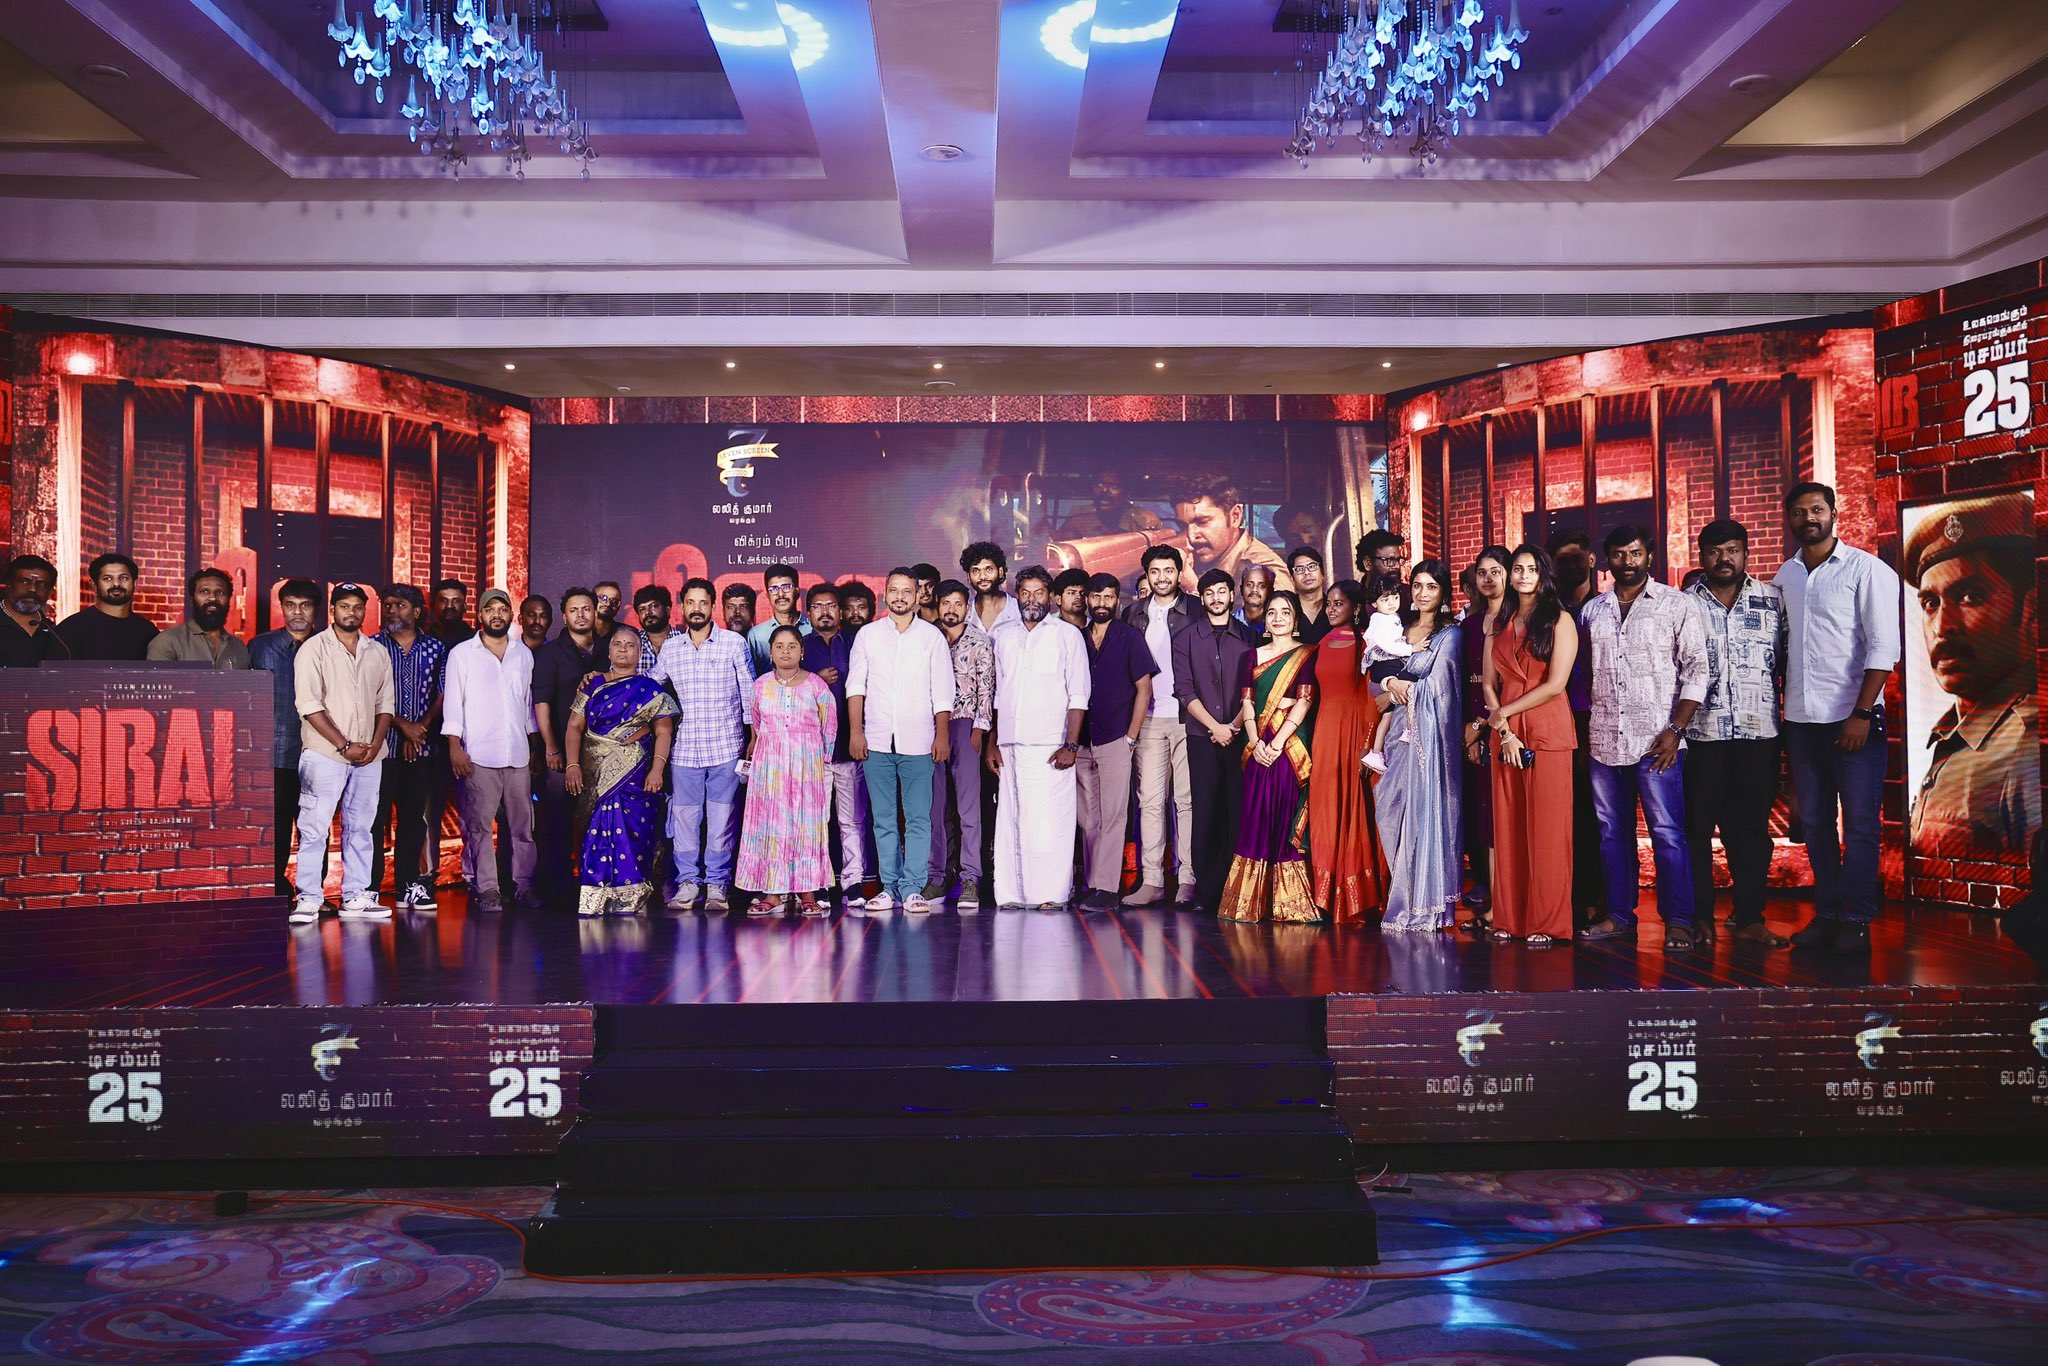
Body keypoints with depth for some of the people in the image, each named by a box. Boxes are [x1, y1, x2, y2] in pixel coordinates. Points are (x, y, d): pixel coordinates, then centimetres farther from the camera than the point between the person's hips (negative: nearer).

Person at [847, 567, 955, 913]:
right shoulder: (867, 635, 10)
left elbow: (942, 691, 5)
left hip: (918, 743, -1)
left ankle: (912, 888, -1)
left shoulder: (932, 636, 6)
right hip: (876, 742, 2)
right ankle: (889, 887, 11)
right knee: (883, 819, 5)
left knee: (918, 818, -4)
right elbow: (856, 686, 8)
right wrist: (856, 732, 0)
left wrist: (942, 735, -2)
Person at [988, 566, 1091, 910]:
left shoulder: (1068, 634, 5)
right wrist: (993, 743, 12)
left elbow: (1078, 696, -1)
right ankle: (1013, 893, 6)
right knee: (1010, 821, 2)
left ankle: (1051, 894, -4)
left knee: (1048, 823, -8)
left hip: (1050, 747, -4)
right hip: (1010, 748, 4)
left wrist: (1070, 745, -10)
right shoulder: (1004, 637, 17)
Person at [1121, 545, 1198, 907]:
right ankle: (1151, 880, 3)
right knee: (1150, 799, 0)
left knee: (1186, 799, 0)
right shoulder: (1134, 613, 12)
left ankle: (1187, 880, 4)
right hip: (1148, 719, 2)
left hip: (1187, 717, -2)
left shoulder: (1196, 610, 4)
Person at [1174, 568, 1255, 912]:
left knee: (1238, 810, -4)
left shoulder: (1248, 638, 10)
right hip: (1202, 737, 0)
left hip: (1239, 736, 0)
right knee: (1206, 811, -2)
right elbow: (1184, 690, 3)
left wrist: (1234, 725, -6)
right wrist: (1215, 727, -6)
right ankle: (1206, 890, 1)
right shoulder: (1186, 639, 10)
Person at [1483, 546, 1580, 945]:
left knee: (1546, 828, -3)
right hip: (1505, 732, 4)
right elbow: (1489, 684, 9)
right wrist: (1503, 731, -5)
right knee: (1507, 827, 4)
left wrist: (1503, 712, -5)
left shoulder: (1560, 620, 0)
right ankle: (1508, 917, 9)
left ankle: (1545, 922, 2)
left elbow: (1555, 684, -9)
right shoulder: (1498, 624, 13)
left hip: (1548, 731, -4)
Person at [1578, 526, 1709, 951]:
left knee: (1667, 832, -4)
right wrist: (1581, 726, 8)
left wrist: (1675, 729, -12)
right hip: (1604, 739, 4)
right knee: (1612, 831, 10)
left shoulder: (1677, 605, 1)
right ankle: (1619, 915, 19)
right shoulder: (1592, 611, 13)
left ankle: (1678, 921, 3)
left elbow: (1696, 669, -4)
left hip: (1656, 739, -4)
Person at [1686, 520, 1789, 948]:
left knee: (1752, 828, 6)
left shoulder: (1774, 600, 7)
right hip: (1700, 734, -1)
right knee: (1697, 826, 3)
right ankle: (1700, 916, 13)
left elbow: (1789, 662, 8)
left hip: (1759, 733, 1)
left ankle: (1749, 917, 14)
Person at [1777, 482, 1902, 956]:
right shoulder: (1785, 575, 11)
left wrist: (1862, 713, -15)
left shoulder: (1866, 569, -4)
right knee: (1815, 822, 9)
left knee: (1859, 823, -1)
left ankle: (1856, 920, 6)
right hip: (1801, 718, 5)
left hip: (1852, 717, -5)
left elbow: (1884, 645, -9)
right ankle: (1826, 913, 17)